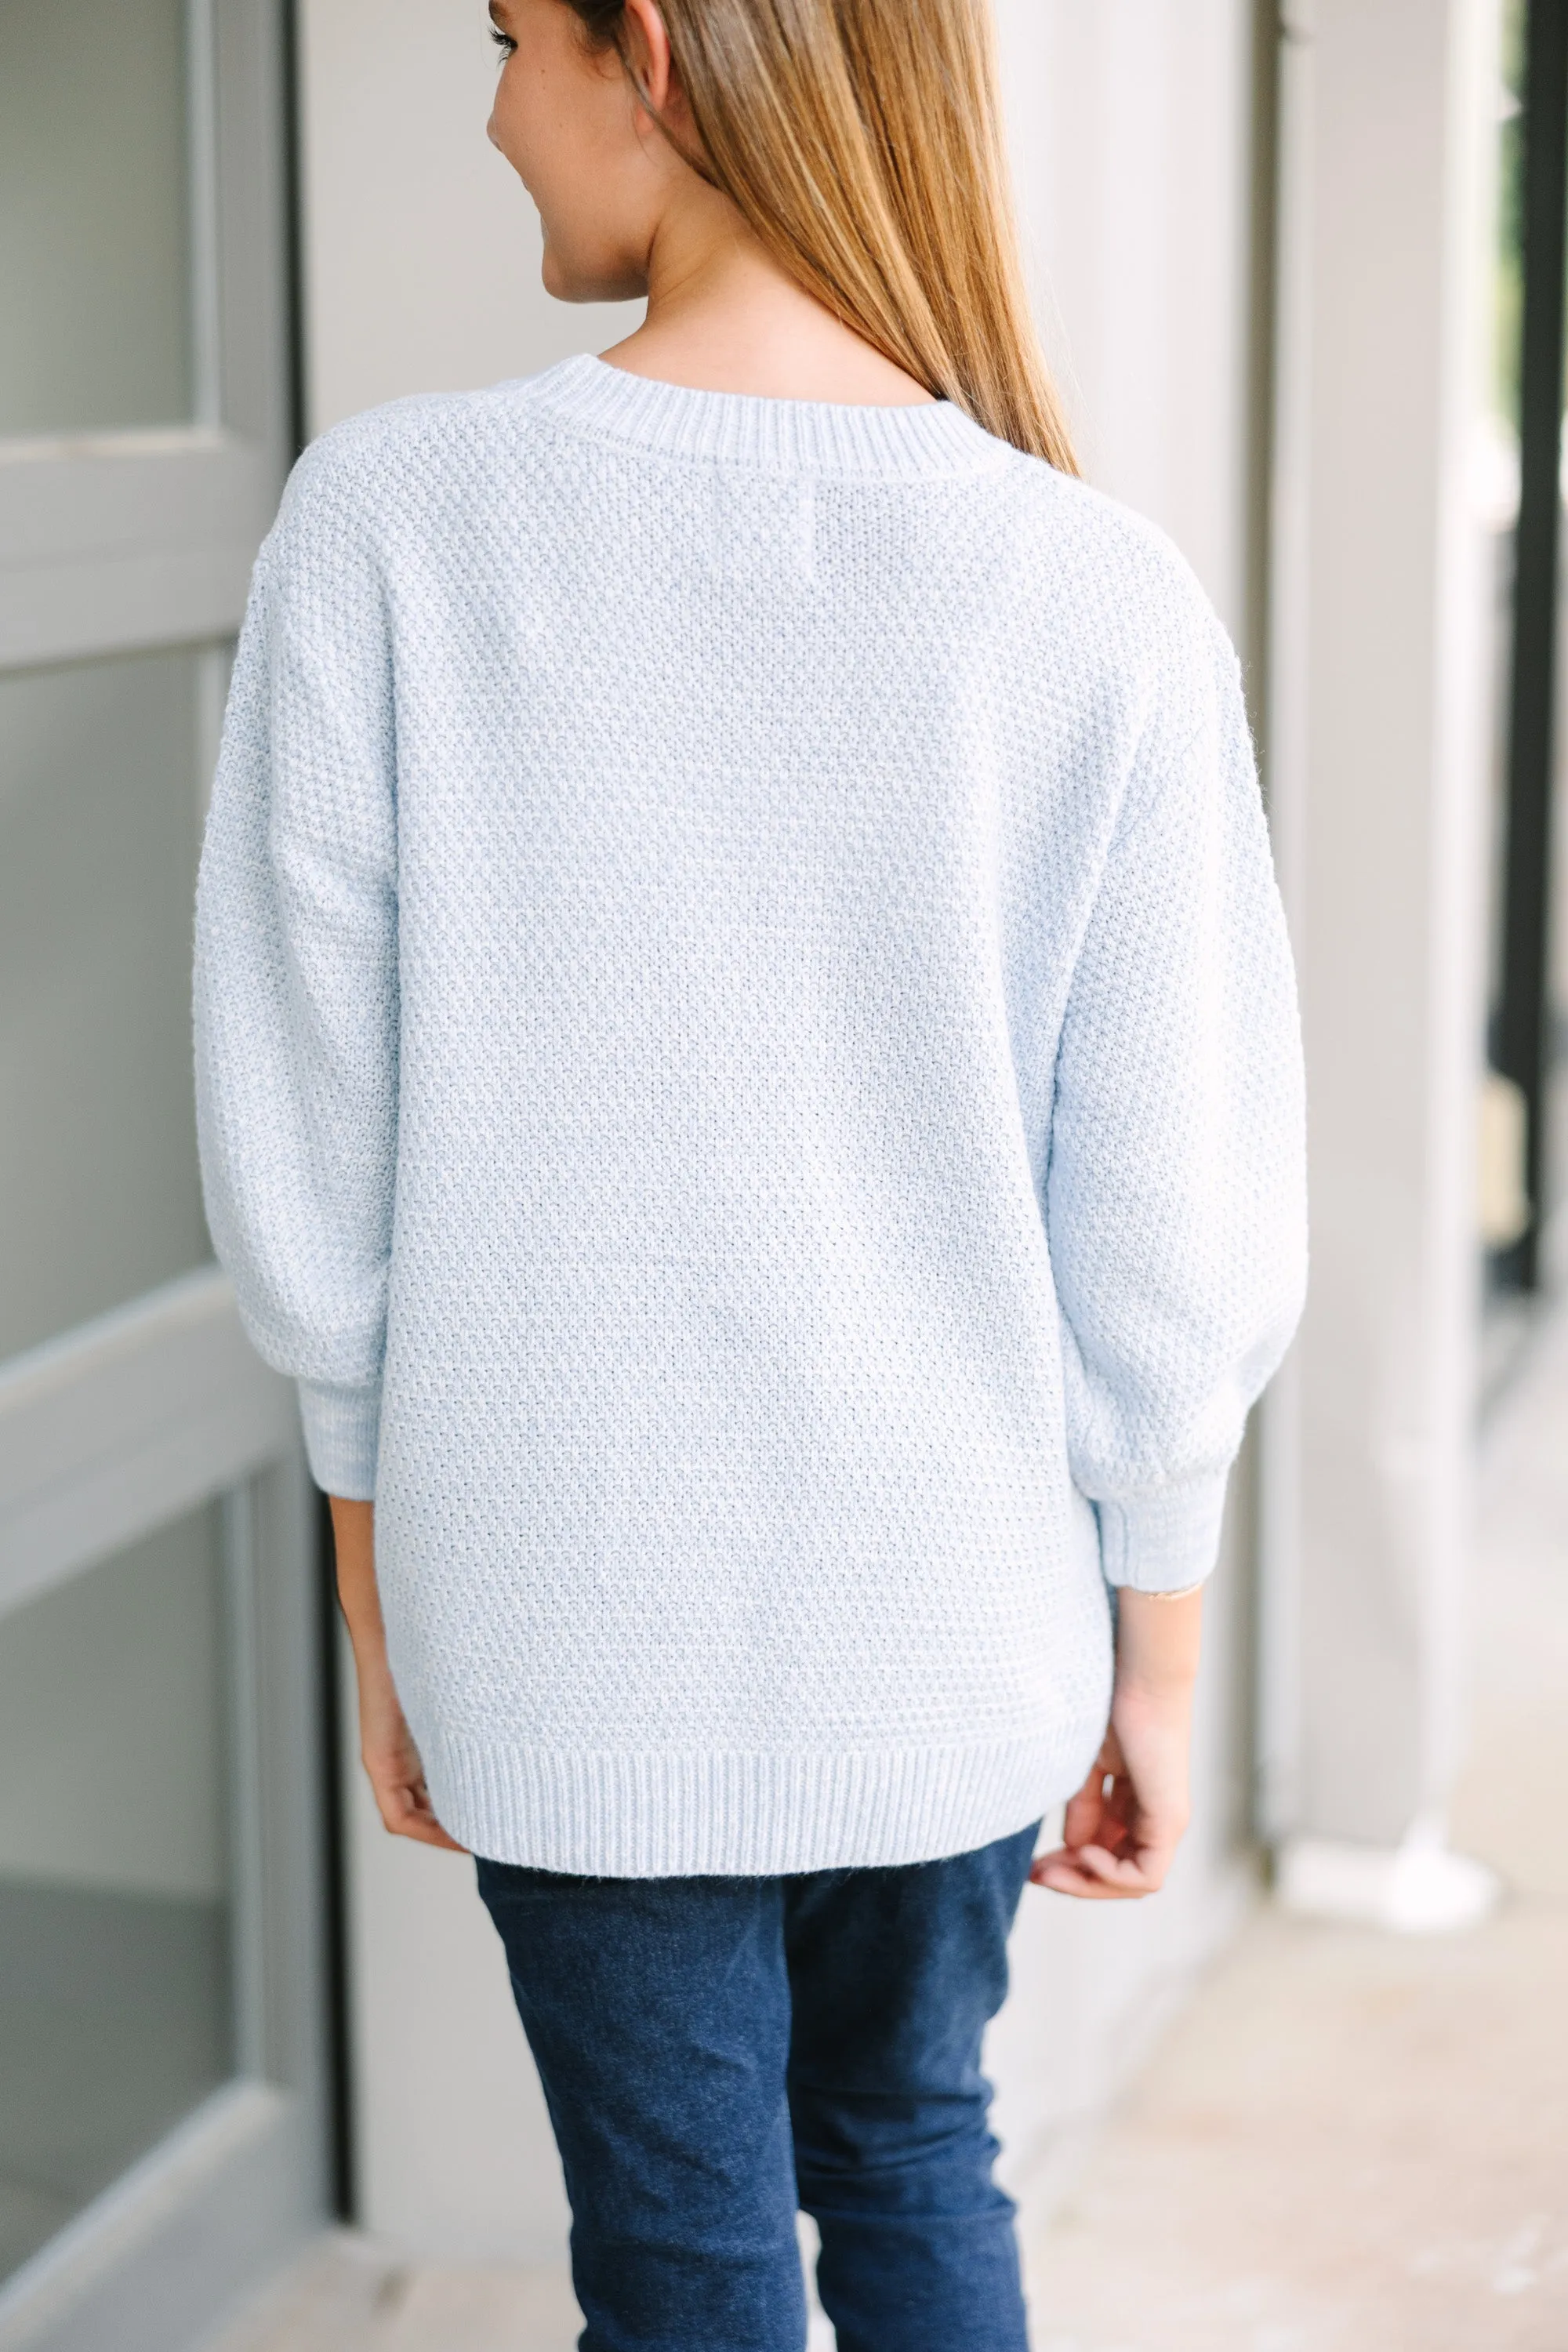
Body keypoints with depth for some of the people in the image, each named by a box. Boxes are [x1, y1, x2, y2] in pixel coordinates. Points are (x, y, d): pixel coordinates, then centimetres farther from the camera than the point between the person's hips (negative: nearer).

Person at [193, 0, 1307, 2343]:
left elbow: (307, 1178, -8)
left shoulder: (389, 528, -14)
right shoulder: (1102, 606, -12)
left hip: (569, 1647, -1)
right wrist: (1153, 1667, 6)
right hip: (953, 1645, 2)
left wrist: (385, 1617, 6)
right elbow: (1180, 1248, -8)